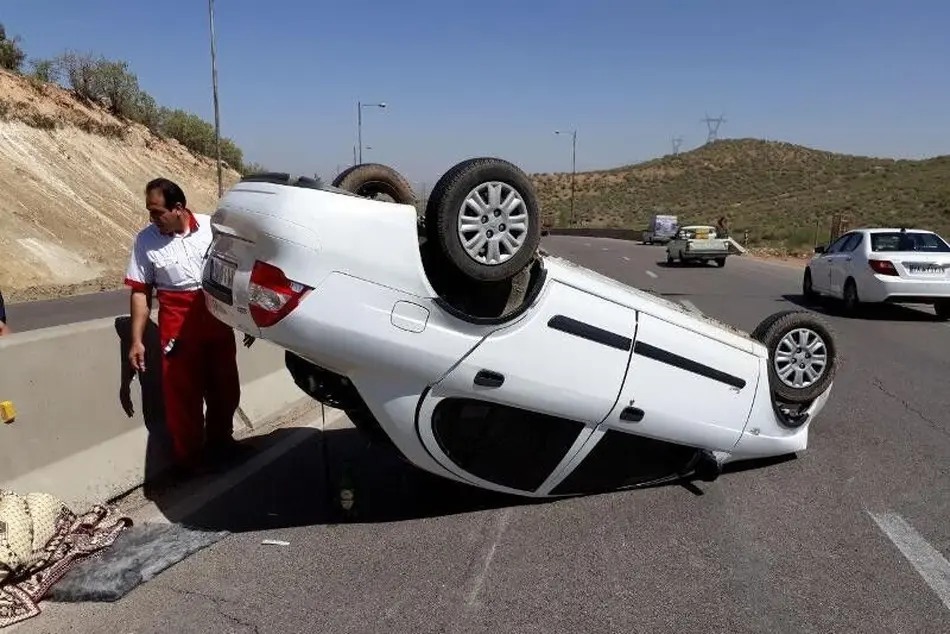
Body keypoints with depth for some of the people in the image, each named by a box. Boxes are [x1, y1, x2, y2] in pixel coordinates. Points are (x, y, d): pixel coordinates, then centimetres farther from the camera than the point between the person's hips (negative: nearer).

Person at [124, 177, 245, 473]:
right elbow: (140, 293, -1)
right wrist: (137, 341, -5)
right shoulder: (146, 240, -5)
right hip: (179, 327, -2)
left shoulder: (212, 226, -2)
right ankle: (191, 458, 18)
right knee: (182, 395, 2)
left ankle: (221, 442, 34)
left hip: (218, 320, 2)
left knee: (225, 388, 13)